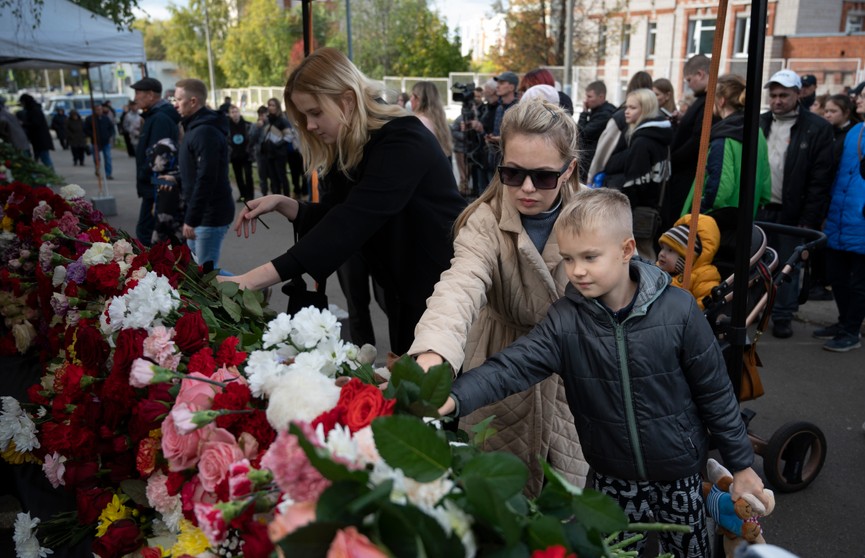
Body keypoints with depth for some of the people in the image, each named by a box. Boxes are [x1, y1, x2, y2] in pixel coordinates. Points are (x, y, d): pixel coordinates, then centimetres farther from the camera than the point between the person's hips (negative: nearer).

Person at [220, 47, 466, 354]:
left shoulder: (403, 143, -26)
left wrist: (256, 278, -42)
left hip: (444, 282, -8)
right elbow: (337, 216, 9)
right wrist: (281, 203, -9)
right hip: (404, 293, 8)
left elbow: (350, 222, -37)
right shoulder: (348, 151, 1)